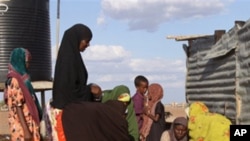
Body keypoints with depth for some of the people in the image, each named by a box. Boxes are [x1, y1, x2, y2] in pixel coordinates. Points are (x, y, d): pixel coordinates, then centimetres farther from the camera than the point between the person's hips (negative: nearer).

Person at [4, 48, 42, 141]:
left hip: (28, 125, 9)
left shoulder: (21, 79, 13)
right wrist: (26, 130, -21)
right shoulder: (15, 80, -14)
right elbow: (17, 107, -19)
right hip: (22, 127, -9)